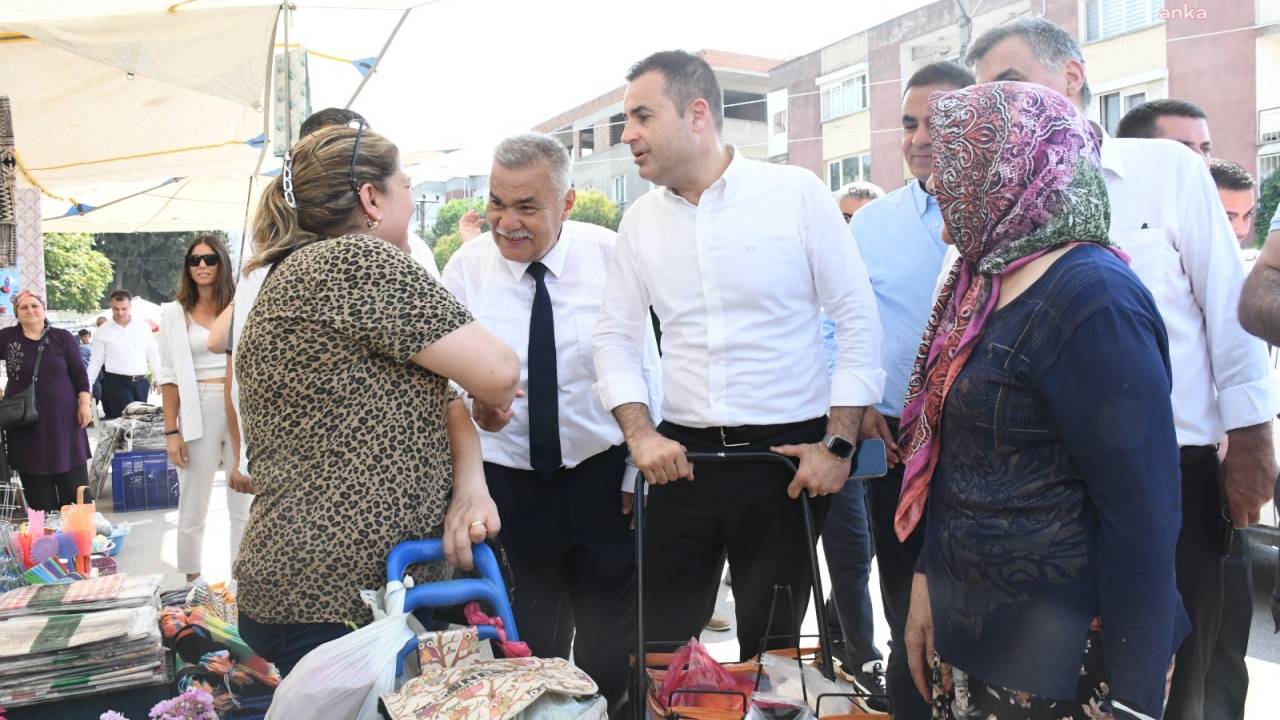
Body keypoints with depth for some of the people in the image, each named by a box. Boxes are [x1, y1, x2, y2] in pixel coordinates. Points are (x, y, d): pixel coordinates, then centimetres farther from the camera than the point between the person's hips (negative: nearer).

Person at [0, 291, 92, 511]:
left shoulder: (62, 337, 2)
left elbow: (79, 374, 3)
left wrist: (85, 403, -5)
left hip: (62, 416, -1)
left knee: (73, 480, 2)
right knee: (36, 485, 5)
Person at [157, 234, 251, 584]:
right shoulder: (175, 312, 5)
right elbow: (169, 377, 2)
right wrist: (171, 431, -5)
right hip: (197, 413, -1)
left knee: (244, 506, 6)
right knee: (193, 509, 4)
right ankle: (193, 587, 14)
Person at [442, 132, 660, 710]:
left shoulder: (610, 256, -8)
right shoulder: (466, 267, -5)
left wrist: (639, 473, -3)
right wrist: (473, 406, -26)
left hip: (603, 474, 0)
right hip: (507, 482, 1)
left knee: (611, 641, 13)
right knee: (529, 643, 13)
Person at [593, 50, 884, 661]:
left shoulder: (797, 193, -5)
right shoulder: (640, 220, 6)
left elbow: (858, 321, -4)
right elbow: (616, 336, 11)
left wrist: (839, 445, -9)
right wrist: (639, 433, -4)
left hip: (787, 452, -3)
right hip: (681, 454, 3)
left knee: (771, 644, 9)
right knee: (661, 641, 8)